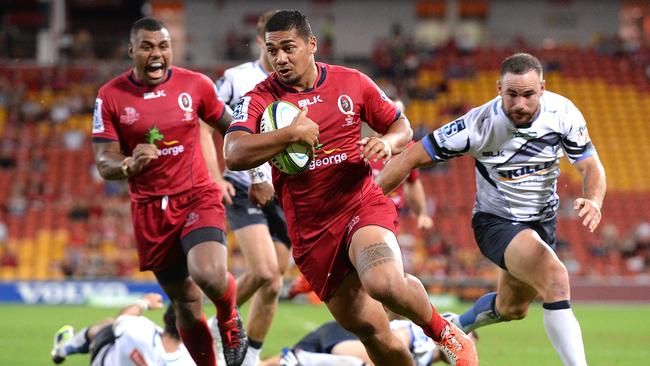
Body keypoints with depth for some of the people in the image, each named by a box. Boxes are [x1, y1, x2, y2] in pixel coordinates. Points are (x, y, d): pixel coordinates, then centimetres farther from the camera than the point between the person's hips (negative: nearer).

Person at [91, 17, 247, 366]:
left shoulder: (195, 85, -3)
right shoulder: (110, 96, -4)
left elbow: (229, 126, 13)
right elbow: (104, 163, -5)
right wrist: (130, 165, -27)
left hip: (197, 197, -1)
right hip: (150, 209, 1)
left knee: (209, 274, -27)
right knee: (185, 302, 7)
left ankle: (230, 321, 6)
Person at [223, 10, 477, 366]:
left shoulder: (352, 83, 2)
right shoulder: (260, 100, -5)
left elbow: (402, 127, 14)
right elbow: (233, 155, -22)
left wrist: (387, 143, -9)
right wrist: (291, 133, -28)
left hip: (362, 205, -1)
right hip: (311, 232, 1)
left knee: (384, 283, -31)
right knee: (371, 331, 1)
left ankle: (446, 334, -4)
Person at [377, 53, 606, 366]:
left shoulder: (563, 113, -18)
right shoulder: (481, 124, -26)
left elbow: (591, 167, -12)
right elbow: (410, 158, -20)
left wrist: (593, 202, -35)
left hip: (542, 221, 5)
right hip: (496, 222, -5)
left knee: (512, 309, 23)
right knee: (556, 279, -31)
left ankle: (455, 328, 53)